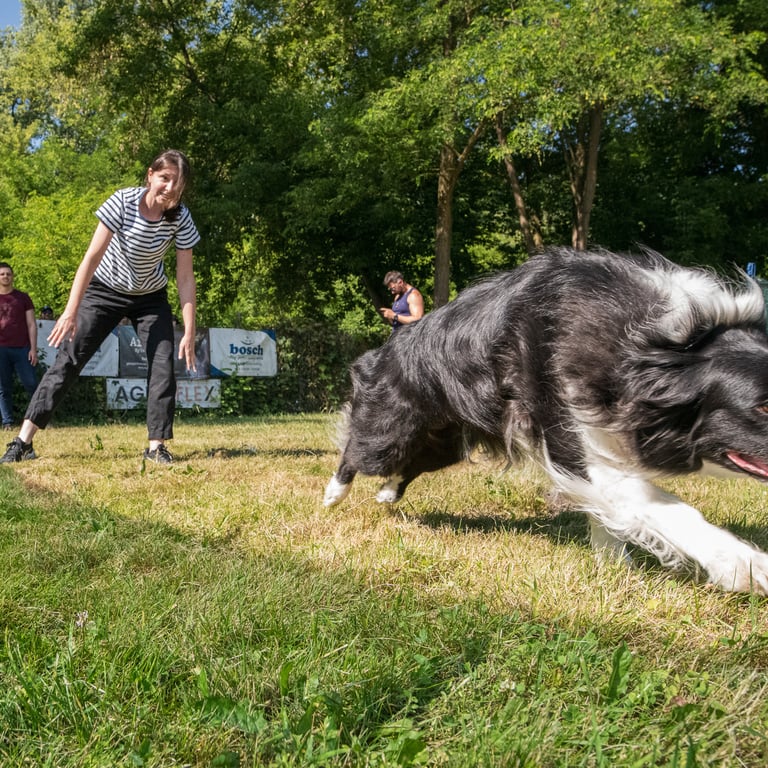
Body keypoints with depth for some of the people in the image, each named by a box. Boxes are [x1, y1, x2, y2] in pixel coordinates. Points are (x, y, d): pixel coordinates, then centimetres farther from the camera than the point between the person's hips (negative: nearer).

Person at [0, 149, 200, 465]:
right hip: (105, 290, -2)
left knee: (163, 364, -13)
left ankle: (156, 446, -4)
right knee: (68, 358, -7)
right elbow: (92, 257, -26)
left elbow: (185, 277, -17)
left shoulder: (181, 217, -20)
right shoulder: (123, 201, -26)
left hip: (150, 297, 2)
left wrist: (189, 332, -22)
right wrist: (71, 310, -30)